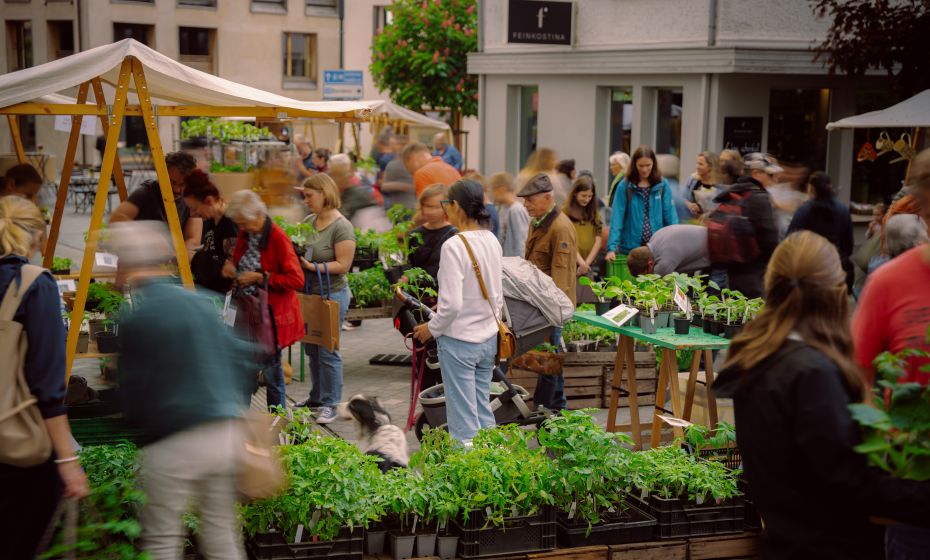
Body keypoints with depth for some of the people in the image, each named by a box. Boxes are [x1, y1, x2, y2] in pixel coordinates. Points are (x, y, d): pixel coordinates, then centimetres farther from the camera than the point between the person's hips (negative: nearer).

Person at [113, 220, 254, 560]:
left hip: (173, 442, -6)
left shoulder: (133, 318, -9)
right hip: (227, 434, 6)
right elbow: (243, 360, 10)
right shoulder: (202, 303, 8)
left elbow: (132, 392, -4)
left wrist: (138, 421, 16)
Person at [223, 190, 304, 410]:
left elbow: (296, 280, -19)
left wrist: (259, 278, -20)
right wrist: (233, 270, 1)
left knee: (271, 369, 1)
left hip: (271, 314, -7)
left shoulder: (278, 238, -16)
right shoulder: (245, 234, 7)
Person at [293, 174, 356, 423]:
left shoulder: (342, 227, -14)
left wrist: (314, 267, -25)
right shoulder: (309, 220, 8)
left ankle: (330, 404, 7)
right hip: (309, 294, 7)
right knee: (312, 349, 16)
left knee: (328, 351, -2)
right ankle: (317, 397, 30)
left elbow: (343, 265, -18)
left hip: (331, 295, -7)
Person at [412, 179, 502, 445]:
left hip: (459, 342, -7)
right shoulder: (492, 241, 3)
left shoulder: (454, 246, -20)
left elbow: (452, 304, -22)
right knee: (484, 411, 17)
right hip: (488, 339, 7)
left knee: (464, 422, 1)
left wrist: (431, 329, -7)